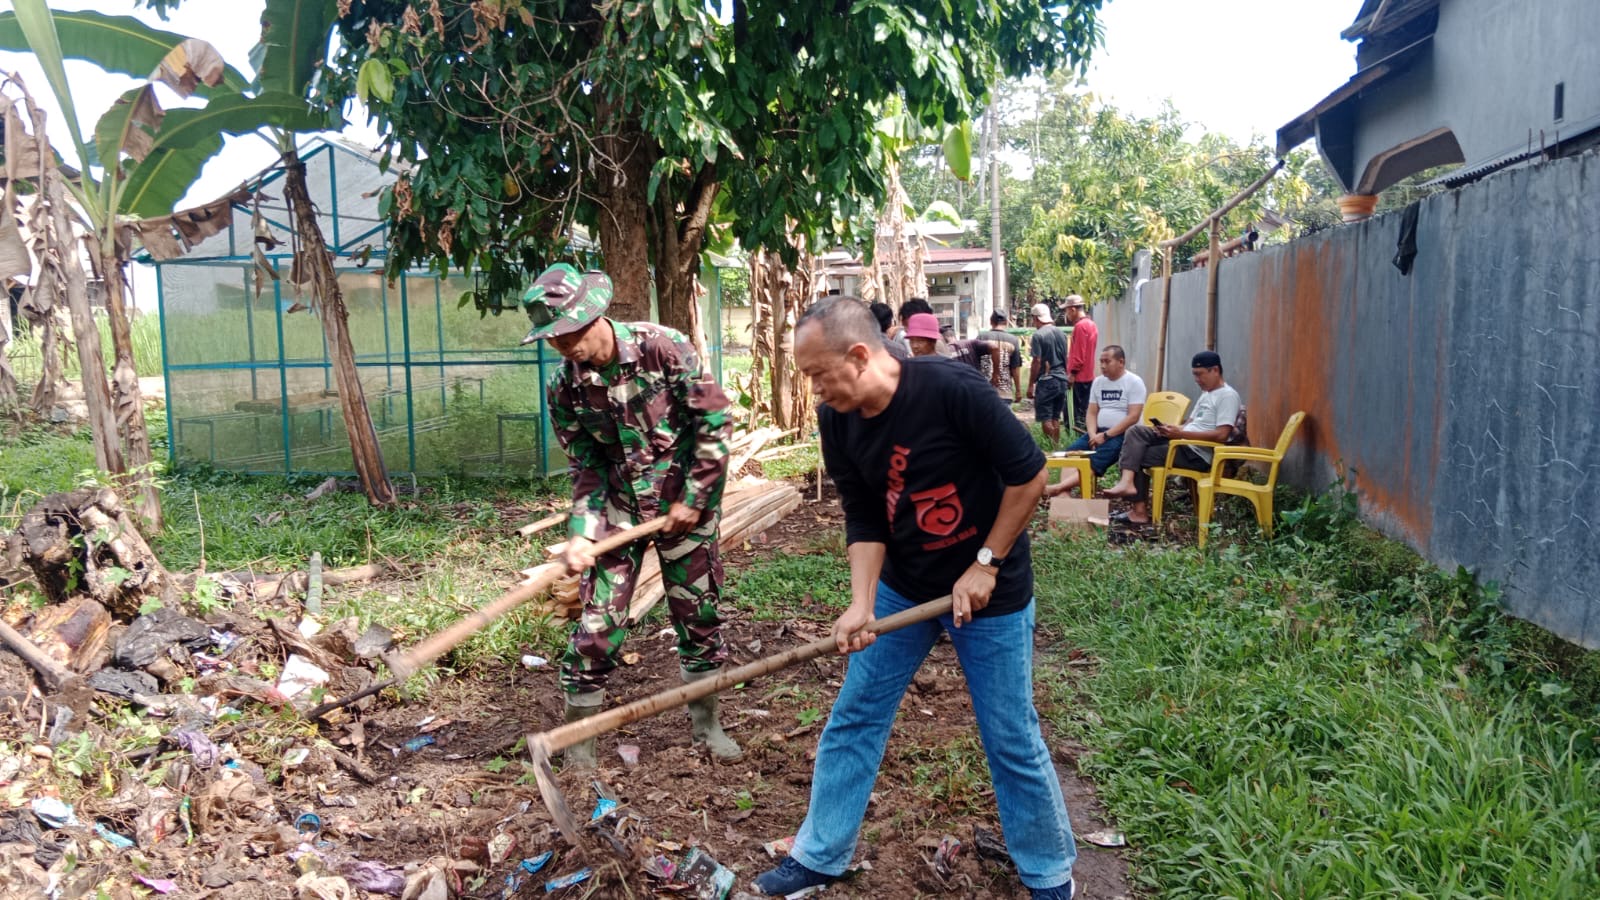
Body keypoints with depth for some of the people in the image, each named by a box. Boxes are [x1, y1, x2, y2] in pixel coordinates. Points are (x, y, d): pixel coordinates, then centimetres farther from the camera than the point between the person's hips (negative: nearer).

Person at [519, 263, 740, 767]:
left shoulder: (663, 348, -17)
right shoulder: (565, 389, -8)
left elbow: (713, 421, -13)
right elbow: (588, 467, -1)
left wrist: (693, 499, -12)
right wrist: (582, 533, -15)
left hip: (684, 503, -1)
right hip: (618, 508, 2)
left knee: (698, 615, 9)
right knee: (598, 623, -2)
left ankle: (706, 723, 30)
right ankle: (578, 739, 15)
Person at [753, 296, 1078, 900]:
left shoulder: (951, 391, -26)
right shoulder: (837, 421, -9)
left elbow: (1029, 474, -18)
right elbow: (863, 519, -5)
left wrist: (985, 565, -16)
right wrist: (861, 604, -18)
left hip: (988, 591, -5)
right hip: (902, 588, 5)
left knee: (1011, 739, 5)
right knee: (853, 719, 9)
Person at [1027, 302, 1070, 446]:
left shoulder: (1038, 335, -11)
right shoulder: (1061, 334, 10)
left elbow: (1037, 362, -13)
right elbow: (1065, 359, 17)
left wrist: (1031, 385, -9)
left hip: (1046, 380, -7)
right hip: (1062, 380, 7)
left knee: (1046, 419, -2)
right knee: (1055, 419, 12)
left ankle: (1051, 447, -6)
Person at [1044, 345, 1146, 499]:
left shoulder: (1134, 382, -6)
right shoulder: (1098, 382, 14)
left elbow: (1133, 417, -14)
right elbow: (1092, 413, 12)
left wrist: (1105, 436, -18)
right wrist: (1093, 434, -9)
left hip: (1123, 434, -7)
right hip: (1100, 432, 7)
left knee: (1094, 462, -31)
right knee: (1071, 453, -19)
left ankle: (1059, 487, -48)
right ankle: (1064, 495, -36)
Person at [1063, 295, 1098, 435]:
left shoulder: (1080, 326, -16)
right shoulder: (1091, 324, 14)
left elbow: (1078, 355, -19)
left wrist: (1071, 373, -16)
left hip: (1080, 376, -9)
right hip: (1088, 375, 9)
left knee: (1080, 414, -6)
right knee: (1086, 411, 12)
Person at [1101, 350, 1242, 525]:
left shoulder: (1228, 396, -11)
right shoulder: (1206, 393, 20)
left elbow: (1221, 435, -22)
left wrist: (1181, 433, -23)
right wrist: (1172, 428, -3)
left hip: (1198, 454, -9)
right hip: (1184, 443, 9)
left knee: (1139, 456, -9)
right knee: (1137, 431, -6)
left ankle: (1139, 510, -2)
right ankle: (1128, 482, -21)